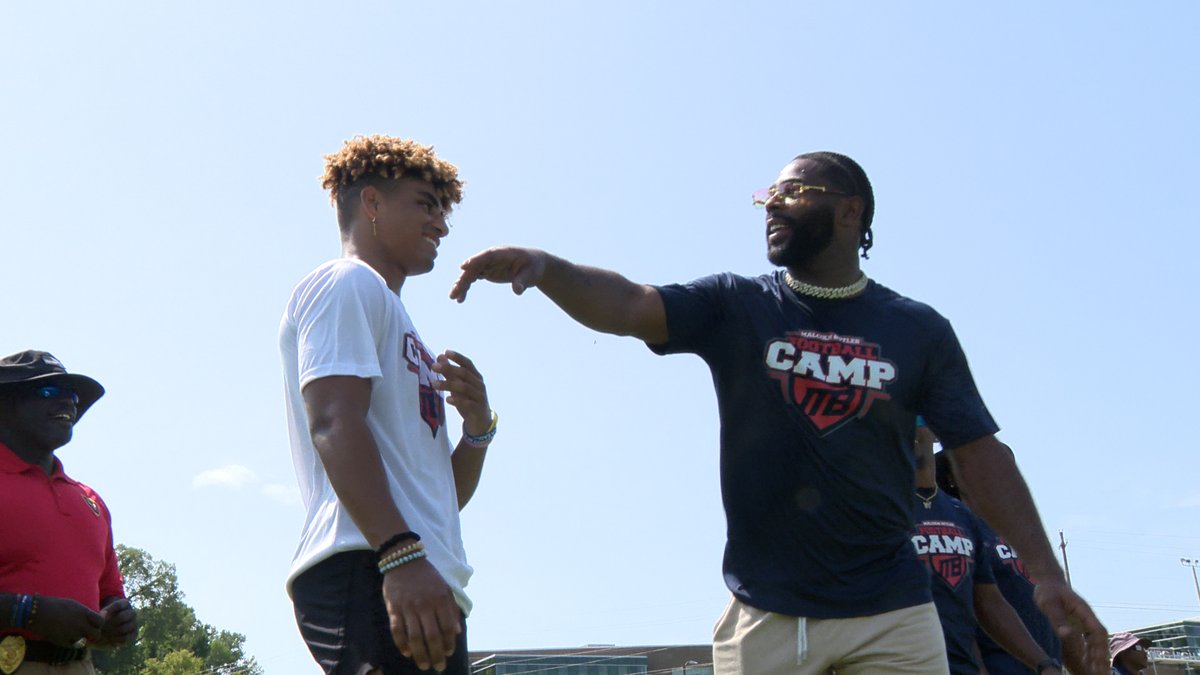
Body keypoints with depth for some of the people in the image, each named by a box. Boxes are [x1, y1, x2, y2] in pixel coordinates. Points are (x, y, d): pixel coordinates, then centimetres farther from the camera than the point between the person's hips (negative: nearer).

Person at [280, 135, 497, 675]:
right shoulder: (347, 284, 4)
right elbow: (333, 423, -15)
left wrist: (477, 429, 7)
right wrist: (402, 555, -27)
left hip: (428, 589, 10)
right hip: (368, 574, -10)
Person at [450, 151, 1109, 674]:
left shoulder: (918, 329, 4)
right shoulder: (735, 306, 3)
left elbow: (979, 452, 3)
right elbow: (630, 306, -13)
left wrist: (1046, 571, -6)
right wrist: (544, 265, -31)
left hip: (892, 616, 0)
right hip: (763, 614, 0)